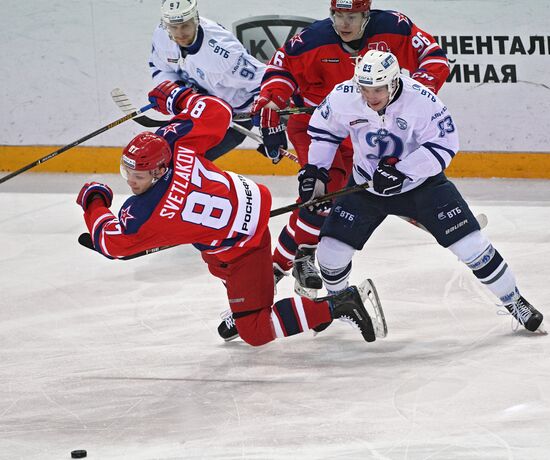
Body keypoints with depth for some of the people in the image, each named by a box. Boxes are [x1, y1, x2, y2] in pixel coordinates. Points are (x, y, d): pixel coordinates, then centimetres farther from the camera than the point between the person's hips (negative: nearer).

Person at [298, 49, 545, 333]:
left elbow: (444, 144, -25)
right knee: (332, 246, -6)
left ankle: (514, 301, 8)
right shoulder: (343, 98, -18)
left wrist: (401, 171, -32)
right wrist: (314, 171, -4)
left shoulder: (420, 99, -28)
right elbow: (324, 128, 2)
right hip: (367, 184, 3)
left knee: (468, 243, -10)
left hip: (421, 181, -3)